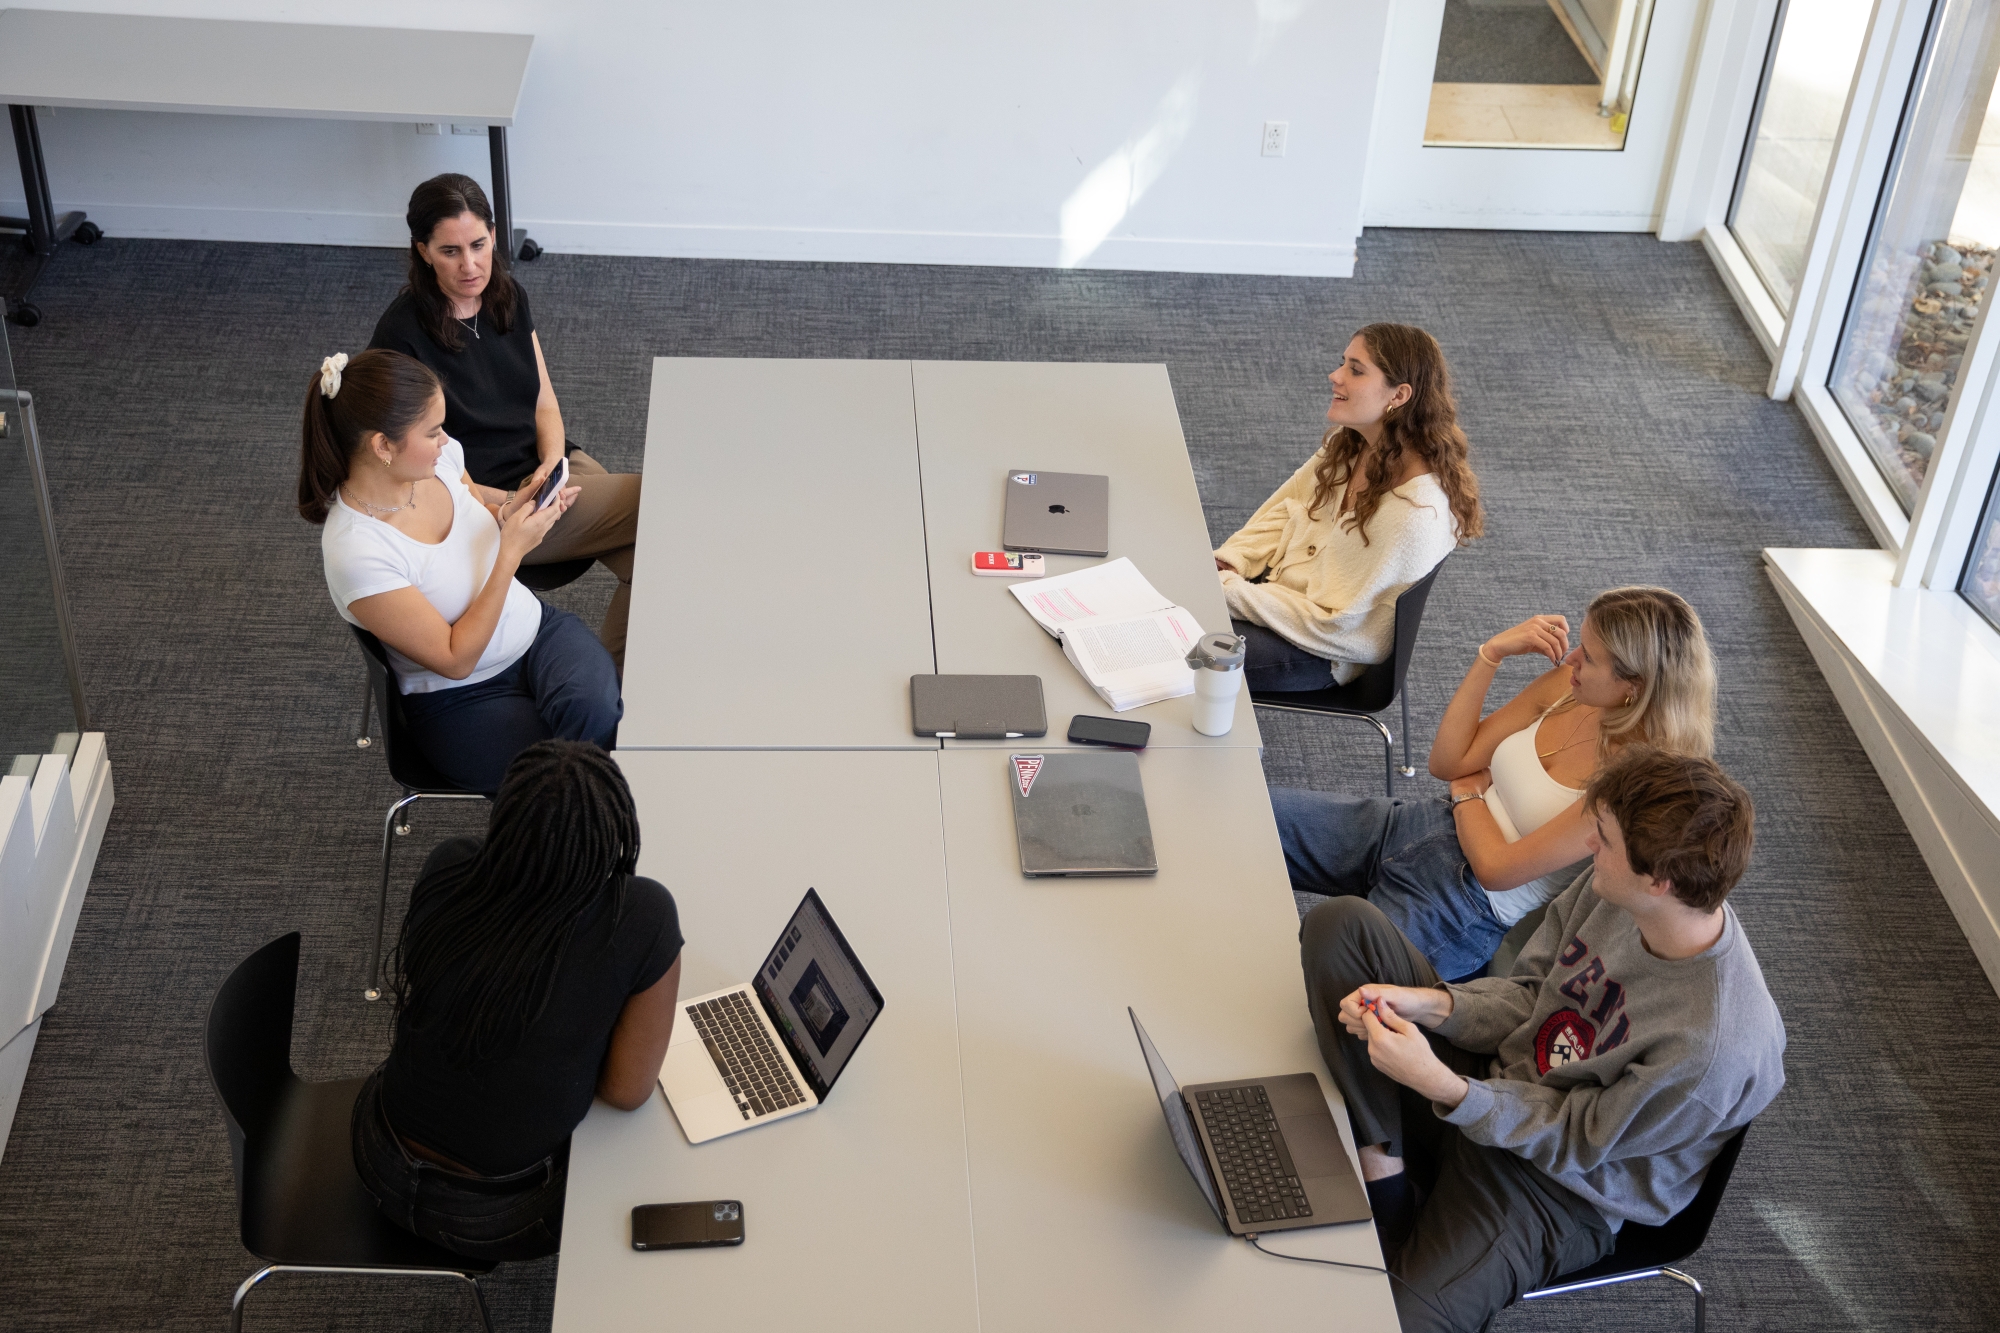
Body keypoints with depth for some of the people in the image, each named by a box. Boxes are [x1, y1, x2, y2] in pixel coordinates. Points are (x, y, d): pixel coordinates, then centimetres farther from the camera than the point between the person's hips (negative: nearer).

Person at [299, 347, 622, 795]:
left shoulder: (438, 455, -8)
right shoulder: (356, 553, -28)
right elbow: (455, 659, -21)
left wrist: (512, 512, -9)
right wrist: (513, 551, -25)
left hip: (537, 628, 5)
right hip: (464, 698, -5)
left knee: (593, 709, -28)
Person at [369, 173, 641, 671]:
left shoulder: (508, 296, 3)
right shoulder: (401, 335, -16)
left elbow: (544, 405, 9)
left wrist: (553, 463, -12)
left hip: (546, 465, 6)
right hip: (484, 500, -6)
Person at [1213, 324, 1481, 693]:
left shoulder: (1416, 514, -31)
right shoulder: (1350, 445, -5)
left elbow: (1335, 625, -26)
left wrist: (1229, 592, -22)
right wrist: (1230, 561, -7)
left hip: (1318, 655, -8)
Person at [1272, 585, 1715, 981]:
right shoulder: (1567, 684, -2)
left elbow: (1497, 868, -19)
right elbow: (1447, 761, 3)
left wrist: (1468, 789, -1)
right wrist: (1491, 653, -6)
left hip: (1468, 909, -7)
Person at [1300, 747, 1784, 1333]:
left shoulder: (1712, 1048, -33)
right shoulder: (1613, 887, -15)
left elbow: (1573, 1140, -20)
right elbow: (1529, 993, 1)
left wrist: (1441, 1086, -29)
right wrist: (1427, 1004, -16)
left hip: (1555, 1190, -7)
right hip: (1494, 1079, 7)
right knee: (1341, 922, -8)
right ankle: (1384, 1172, -10)